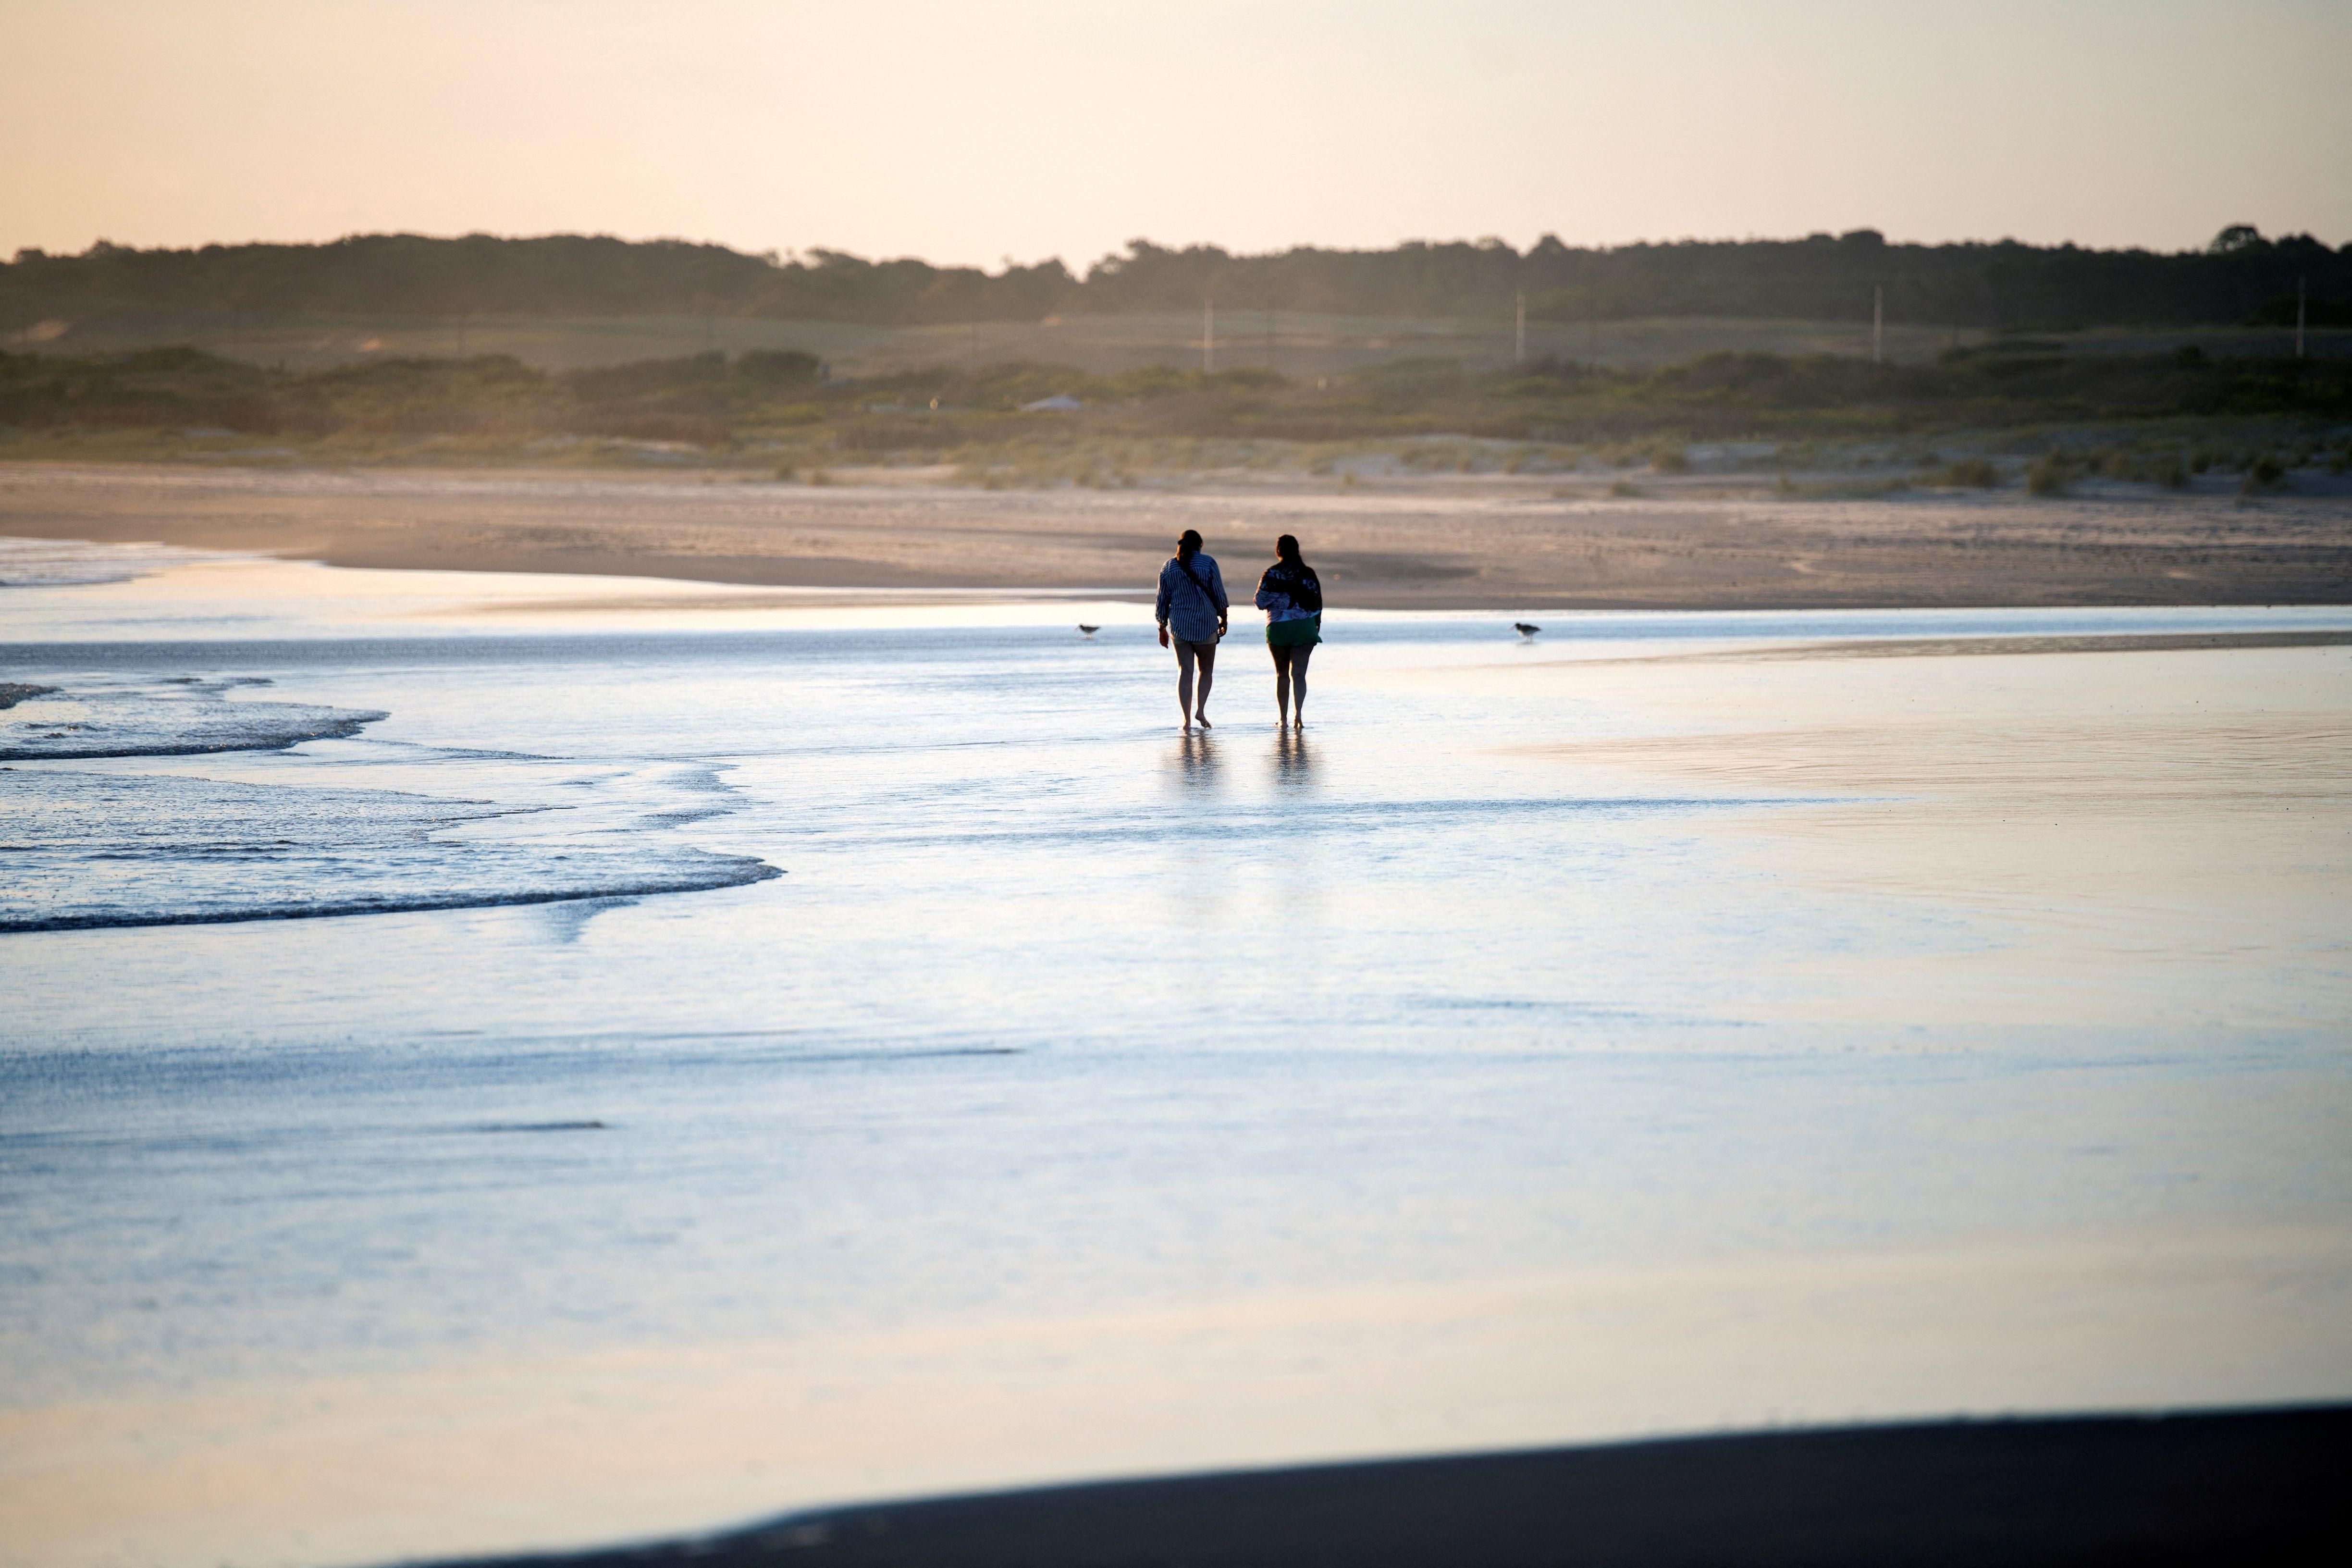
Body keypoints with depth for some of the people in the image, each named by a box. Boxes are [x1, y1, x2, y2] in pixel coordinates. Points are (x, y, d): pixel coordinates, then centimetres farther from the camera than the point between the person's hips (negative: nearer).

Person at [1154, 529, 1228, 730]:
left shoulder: (1168, 569, 4)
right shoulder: (1208, 563, -5)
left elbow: (1162, 602, 7)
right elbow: (1219, 595, -5)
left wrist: (1162, 629, 16)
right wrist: (1223, 620, 7)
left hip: (1179, 626, 2)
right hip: (1206, 625, -2)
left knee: (1185, 672, 4)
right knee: (1207, 670, 13)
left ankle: (1187, 719, -4)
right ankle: (1200, 709, -5)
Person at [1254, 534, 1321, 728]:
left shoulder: (1271, 574, -5)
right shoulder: (1308, 573, 1)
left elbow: (1261, 602, -7)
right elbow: (1317, 602, 3)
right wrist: (1316, 626, 14)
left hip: (1278, 627, -1)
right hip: (1304, 628, 1)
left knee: (1282, 674, 11)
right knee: (1298, 674, 0)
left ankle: (1283, 718, 11)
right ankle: (1298, 713, -18)